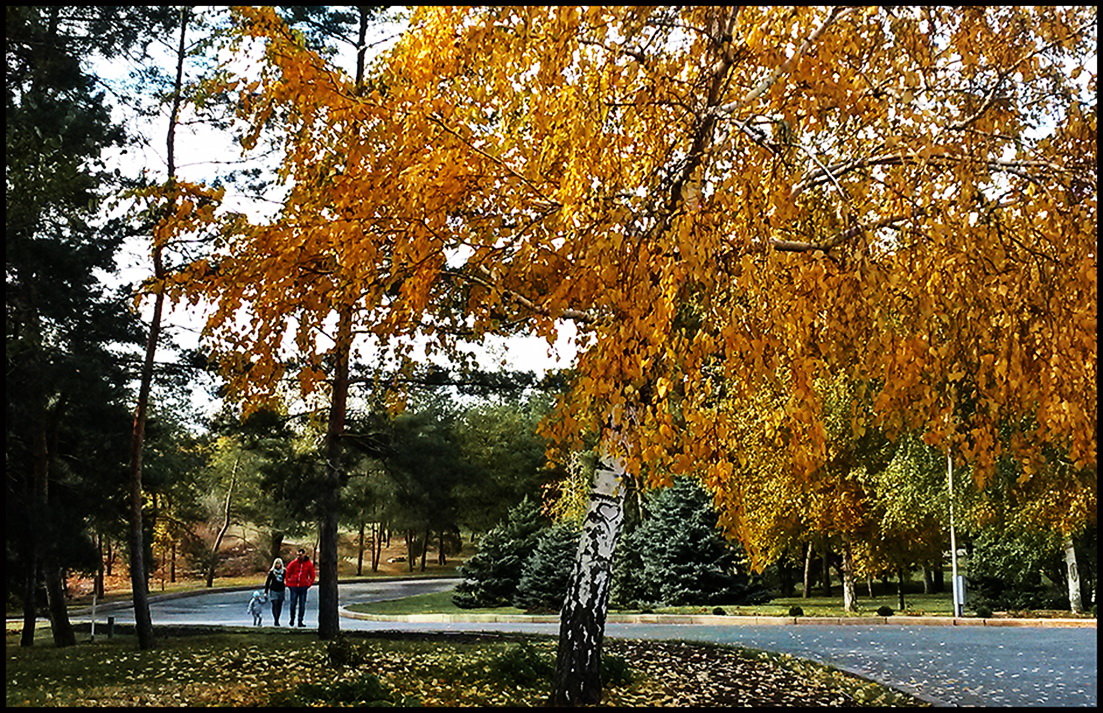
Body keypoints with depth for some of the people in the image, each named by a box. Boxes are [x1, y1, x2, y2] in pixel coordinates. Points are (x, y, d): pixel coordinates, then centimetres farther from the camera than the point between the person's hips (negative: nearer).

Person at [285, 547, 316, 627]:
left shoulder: (309, 564, 0)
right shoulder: (293, 563, -2)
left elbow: (312, 576, 10)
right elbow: (287, 573, 8)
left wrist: (309, 584, 2)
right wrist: (288, 583, 4)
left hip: (303, 587, 0)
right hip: (293, 586, 0)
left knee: (302, 605, 1)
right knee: (293, 604, 4)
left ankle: (300, 621, 6)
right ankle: (292, 619, 24)